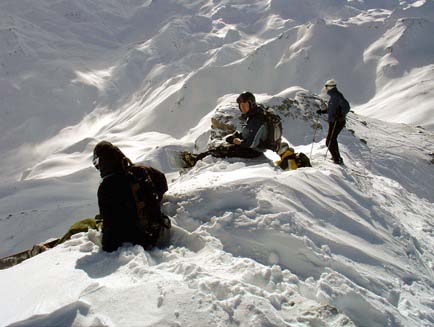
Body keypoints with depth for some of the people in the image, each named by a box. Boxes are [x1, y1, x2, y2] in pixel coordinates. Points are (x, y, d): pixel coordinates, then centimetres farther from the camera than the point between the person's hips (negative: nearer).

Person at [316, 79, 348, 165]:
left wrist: (341, 116, -35)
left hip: (337, 123, -11)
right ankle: (336, 156, 41)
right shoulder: (332, 96, 13)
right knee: (333, 139, 26)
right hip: (333, 122, 11)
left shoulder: (337, 96, -18)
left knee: (329, 142, -11)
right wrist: (322, 111, 17)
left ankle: (338, 160, -6)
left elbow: (346, 107, -25)